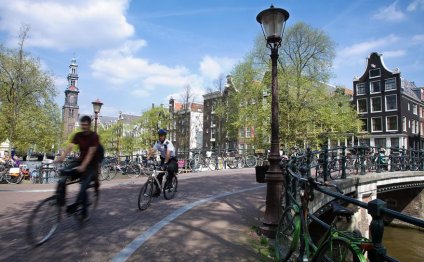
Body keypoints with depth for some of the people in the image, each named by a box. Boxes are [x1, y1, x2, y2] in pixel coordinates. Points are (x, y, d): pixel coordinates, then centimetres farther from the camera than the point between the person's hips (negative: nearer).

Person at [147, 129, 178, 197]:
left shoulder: (168, 143, -24)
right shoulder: (158, 143, -6)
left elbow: (168, 154, -36)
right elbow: (152, 151, -14)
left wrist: (165, 163, -47)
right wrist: (147, 159, -29)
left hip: (172, 160, -5)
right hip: (163, 159, 5)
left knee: (170, 168, -36)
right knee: (159, 175, -4)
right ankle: (157, 191, 8)